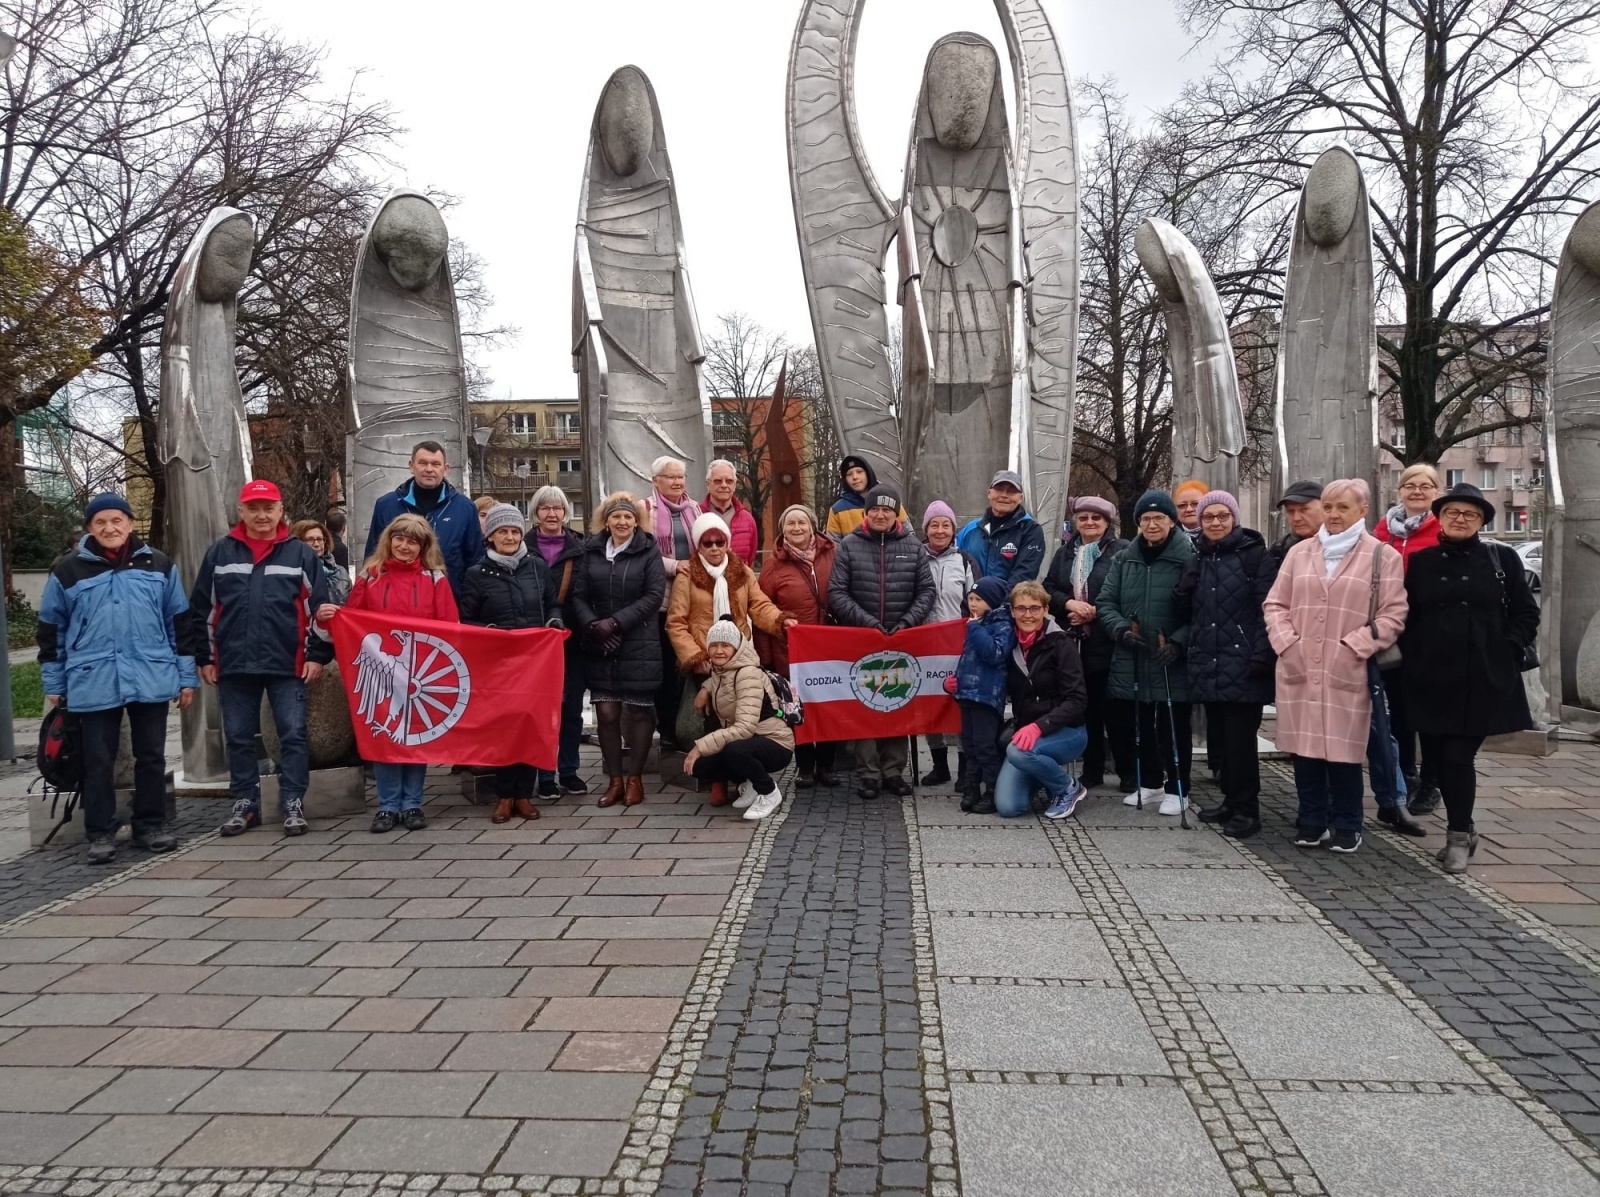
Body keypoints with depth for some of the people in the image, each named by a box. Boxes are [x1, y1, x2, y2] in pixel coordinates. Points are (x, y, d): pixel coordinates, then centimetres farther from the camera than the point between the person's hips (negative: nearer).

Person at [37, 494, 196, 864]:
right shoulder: (68, 570, 3)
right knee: (98, 761, 4)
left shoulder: (159, 565, 6)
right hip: (93, 683, -1)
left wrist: (187, 676, 6)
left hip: (151, 679, 1)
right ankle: (100, 833, 15)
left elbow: (180, 622, 9)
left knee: (151, 757, 8)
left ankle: (151, 825, 20)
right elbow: (51, 630, 9)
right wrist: (53, 685, 9)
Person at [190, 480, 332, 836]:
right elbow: (201, 609, 10)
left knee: (293, 735, -1)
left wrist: (318, 655, -4)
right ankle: (245, 803, 21)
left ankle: (293, 804, 8)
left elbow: (319, 607, 1)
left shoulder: (301, 553, 1)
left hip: (287, 665, -2)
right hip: (234, 666, 2)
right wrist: (204, 657, 7)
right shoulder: (220, 553, 6)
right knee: (239, 738, 9)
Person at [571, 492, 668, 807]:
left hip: (639, 646, -3)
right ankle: (614, 778, 13)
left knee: (638, 711, 3)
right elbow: (578, 595, 6)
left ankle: (634, 777, 14)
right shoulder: (592, 551, 9)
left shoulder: (649, 551, 0)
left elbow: (654, 595, -9)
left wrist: (615, 622, -15)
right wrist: (592, 625, -12)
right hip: (599, 646, 3)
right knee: (606, 712, 2)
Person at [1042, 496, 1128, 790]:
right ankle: (1092, 770, 19)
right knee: (1086, 708, 10)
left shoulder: (1122, 551, -3)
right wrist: (1069, 603, -10)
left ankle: (1129, 771, 12)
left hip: (1109, 643, -5)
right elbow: (1048, 589, 9)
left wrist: (1096, 610, -15)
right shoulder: (1064, 553, 14)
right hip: (1075, 643, 5)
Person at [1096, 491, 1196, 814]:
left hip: (1172, 664, -5)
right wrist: (1121, 630, -8)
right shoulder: (1124, 559, 8)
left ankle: (1177, 789, 21)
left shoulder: (1188, 557, -7)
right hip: (1130, 662, 5)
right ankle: (1150, 782, 32)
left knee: (1173, 729, 4)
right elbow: (1105, 602, 8)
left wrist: (1178, 641, -19)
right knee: (1133, 725, 13)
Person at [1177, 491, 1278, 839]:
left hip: (1242, 664, -6)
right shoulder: (1197, 559, 15)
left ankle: (1246, 809, 7)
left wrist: (1262, 656, -18)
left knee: (1240, 738, -4)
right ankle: (1230, 799, 24)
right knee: (1219, 736, 11)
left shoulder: (1255, 555, -4)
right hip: (1208, 665, 6)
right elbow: (1188, 611, 21)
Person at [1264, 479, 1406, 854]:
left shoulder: (1382, 556, 2)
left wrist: (1353, 647, -12)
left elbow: (1392, 615, -3)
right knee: (1305, 748, 8)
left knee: (1343, 751, 2)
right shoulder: (1299, 552, 13)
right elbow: (1275, 605, 13)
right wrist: (1287, 643, -3)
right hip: (1298, 670, 3)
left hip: (1347, 674, -3)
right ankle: (1311, 822, 21)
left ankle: (1346, 826, 18)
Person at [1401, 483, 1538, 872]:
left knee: (1458, 757, -7)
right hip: (1432, 678, 2)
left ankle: (1458, 836, 9)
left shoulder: (1503, 559, 4)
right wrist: (1414, 654, 1)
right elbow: (1406, 616, 11)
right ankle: (1463, 830, 26)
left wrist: (1506, 650, -5)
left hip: (1483, 679, -2)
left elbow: (1526, 614, 6)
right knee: (1438, 757, 7)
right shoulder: (1421, 561, 7)